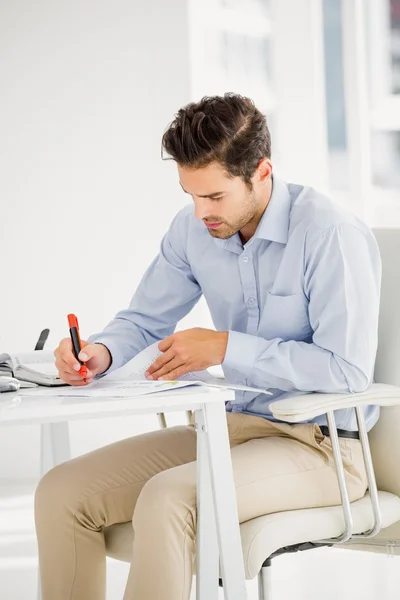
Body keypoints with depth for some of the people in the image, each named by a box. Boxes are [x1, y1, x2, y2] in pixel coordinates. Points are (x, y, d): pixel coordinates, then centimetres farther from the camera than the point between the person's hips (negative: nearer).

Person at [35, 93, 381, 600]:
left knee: (167, 498, -33)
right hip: (234, 426, 7)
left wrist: (224, 347, -20)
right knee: (61, 492, -7)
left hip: (319, 444, -7)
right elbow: (144, 319, 15)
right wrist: (100, 352, -9)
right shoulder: (193, 229, 3)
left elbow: (347, 369, -24)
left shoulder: (332, 235, -19)